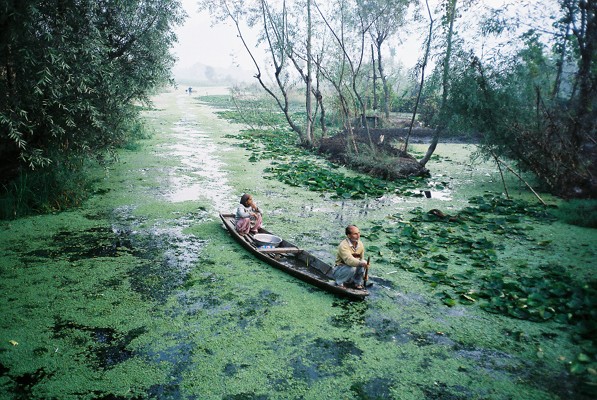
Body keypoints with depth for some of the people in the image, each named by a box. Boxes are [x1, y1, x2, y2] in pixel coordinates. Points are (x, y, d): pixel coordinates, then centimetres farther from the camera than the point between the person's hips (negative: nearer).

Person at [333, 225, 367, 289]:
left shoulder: (360, 244, -4)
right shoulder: (343, 246, -26)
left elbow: (362, 259, 7)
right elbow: (349, 260, -39)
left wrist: (363, 273, 3)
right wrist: (360, 263, -54)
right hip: (339, 270, -6)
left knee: (362, 265, -19)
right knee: (352, 268, -34)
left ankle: (357, 283, 0)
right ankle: (339, 283, -10)